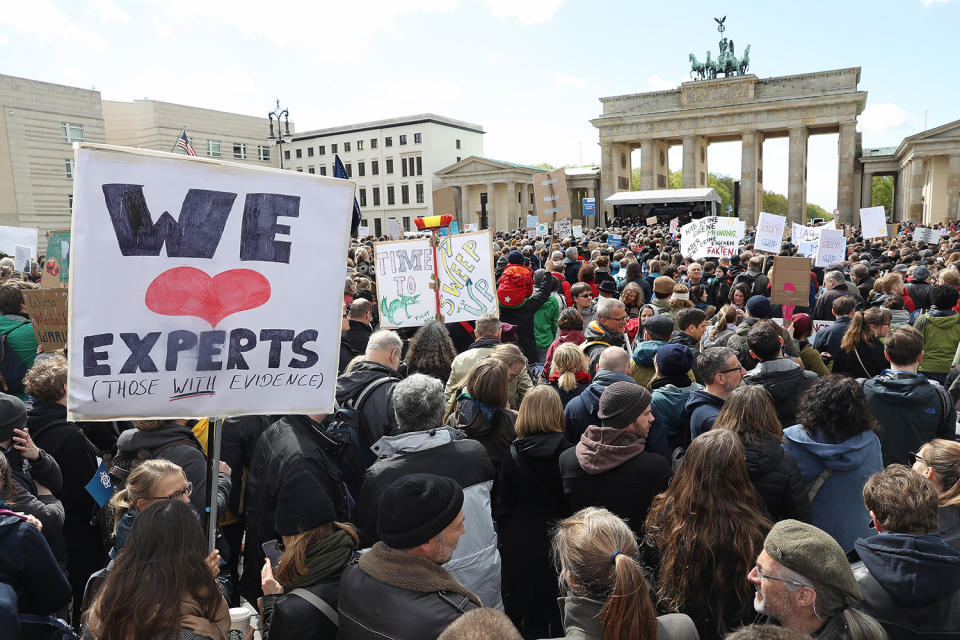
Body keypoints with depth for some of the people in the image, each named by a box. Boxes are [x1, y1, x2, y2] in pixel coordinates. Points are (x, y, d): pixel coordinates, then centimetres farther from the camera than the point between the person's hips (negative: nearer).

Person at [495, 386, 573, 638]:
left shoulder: (513, 453, -12)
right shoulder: (567, 452, -16)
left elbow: (502, 504, -5)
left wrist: (504, 537, 9)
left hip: (519, 544, 1)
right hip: (557, 541, 0)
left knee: (519, 612, 18)